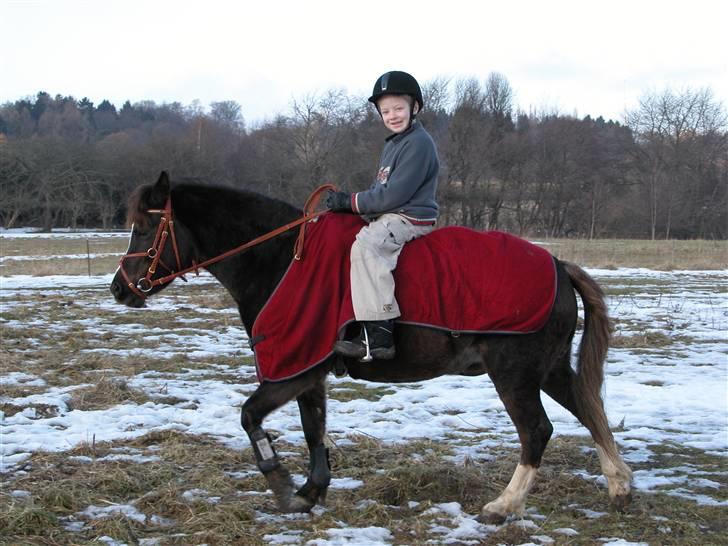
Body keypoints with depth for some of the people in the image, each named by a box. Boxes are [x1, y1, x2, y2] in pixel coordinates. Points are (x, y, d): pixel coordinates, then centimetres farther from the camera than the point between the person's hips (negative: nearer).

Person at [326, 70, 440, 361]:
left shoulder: (418, 143, -12)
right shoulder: (393, 144, 21)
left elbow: (394, 194, -19)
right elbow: (382, 190, 25)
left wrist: (351, 201, -13)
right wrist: (347, 201, 7)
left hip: (411, 218, -11)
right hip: (389, 216, 11)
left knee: (365, 245, -33)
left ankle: (378, 336, -40)